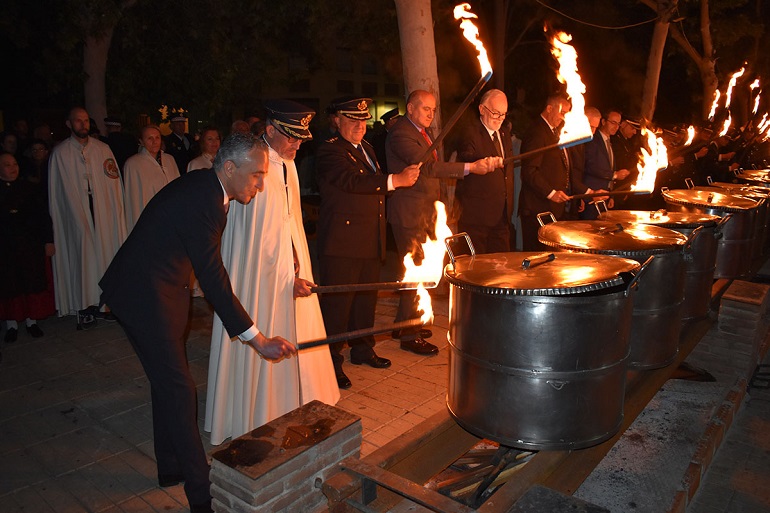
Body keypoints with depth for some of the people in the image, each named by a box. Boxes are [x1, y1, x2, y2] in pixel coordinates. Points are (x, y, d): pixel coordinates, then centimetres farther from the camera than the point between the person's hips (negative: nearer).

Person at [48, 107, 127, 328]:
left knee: (106, 255, 3)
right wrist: (57, 220, 2)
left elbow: (114, 182, 7)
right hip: (76, 215, -2)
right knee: (82, 259, -2)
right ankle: (85, 308, 4)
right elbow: (56, 190, 4)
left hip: (103, 212, 2)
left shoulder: (102, 149, 7)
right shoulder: (60, 153, 2)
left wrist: (117, 209, 0)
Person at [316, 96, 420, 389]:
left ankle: (363, 350, 33)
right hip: (342, 243, -8)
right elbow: (353, 181, -27)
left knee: (367, 298, 17)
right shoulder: (330, 150, -11)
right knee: (337, 302, -2)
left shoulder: (366, 148, 17)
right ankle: (332, 361, 10)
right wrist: (395, 180, -32)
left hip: (370, 242, 9)